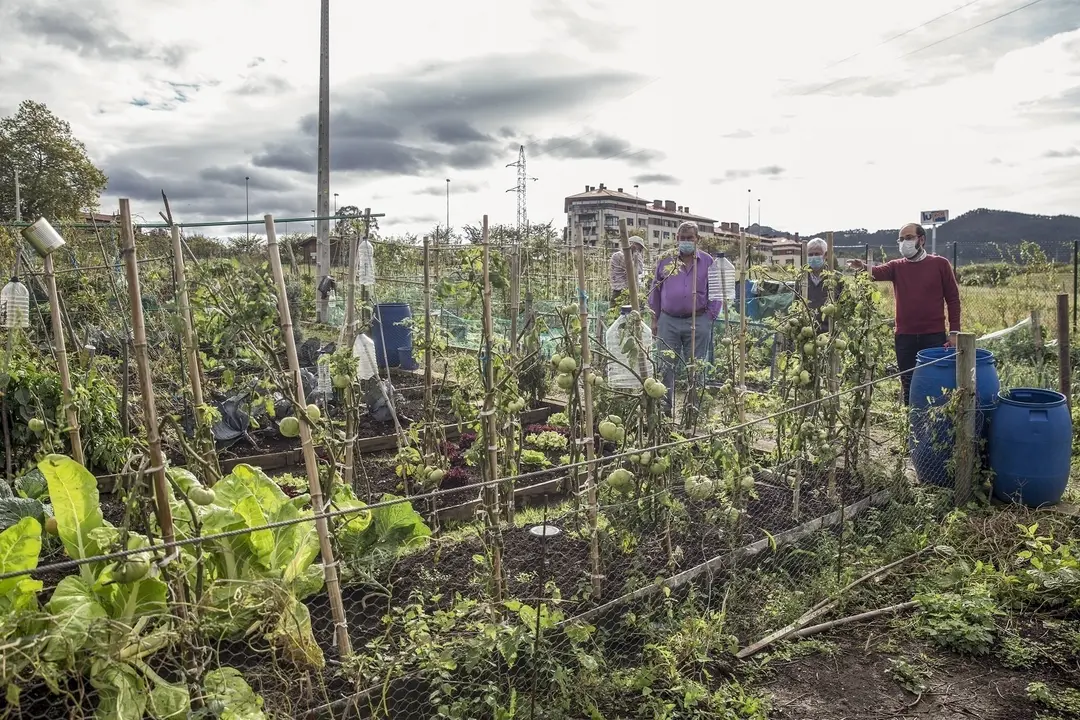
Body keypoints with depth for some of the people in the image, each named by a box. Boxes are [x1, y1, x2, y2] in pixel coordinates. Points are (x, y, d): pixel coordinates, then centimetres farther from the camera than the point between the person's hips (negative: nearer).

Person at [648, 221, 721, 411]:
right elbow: (655, 292, 11)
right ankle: (665, 408, 12)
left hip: (698, 322, -1)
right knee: (666, 367, 3)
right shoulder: (665, 261, 6)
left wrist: (709, 318, 0)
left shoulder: (707, 262, 4)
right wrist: (655, 320, 9)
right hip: (668, 321, 1)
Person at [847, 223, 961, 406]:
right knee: (908, 386, 10)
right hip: (905, 337, 2)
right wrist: (864, 268, -39)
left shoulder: (940, 264, 3)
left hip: (934, 336, -2)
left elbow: (953, 299, 3)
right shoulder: (896, 266, 7)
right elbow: (878, 272, -15)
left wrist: (954, 332, -2)